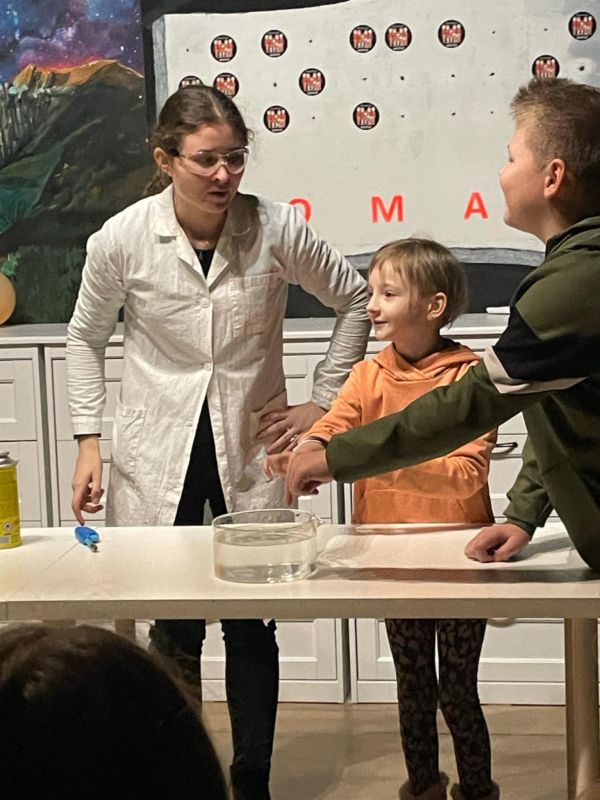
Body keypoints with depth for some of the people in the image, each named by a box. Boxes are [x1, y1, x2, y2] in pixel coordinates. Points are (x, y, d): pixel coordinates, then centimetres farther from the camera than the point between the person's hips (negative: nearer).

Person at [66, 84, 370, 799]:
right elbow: (86, 338, 8)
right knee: (173, 629, 4)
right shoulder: (122, 239, -7)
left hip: (251, 452, 0)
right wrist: (88, 440, 3)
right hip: (155, 459, 0)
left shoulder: (277, 228, -8)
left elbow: (354, 302, 7)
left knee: (251, 626, 4)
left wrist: (322, 401, 3)